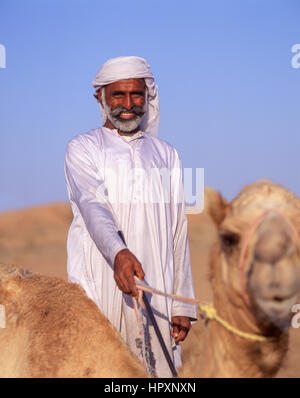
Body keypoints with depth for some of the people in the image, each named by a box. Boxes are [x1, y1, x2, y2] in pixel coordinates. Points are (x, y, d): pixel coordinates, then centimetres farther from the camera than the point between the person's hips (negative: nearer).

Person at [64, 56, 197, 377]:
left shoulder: (165, 154, 19)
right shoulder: (82, 149, 7)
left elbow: (178, 235, 16)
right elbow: (92, 205, -13)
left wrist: (182, 305, 9)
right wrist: (118, 253, -32)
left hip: (156, 294, 3)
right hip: (98, 291, -3)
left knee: (156, 371, -5)